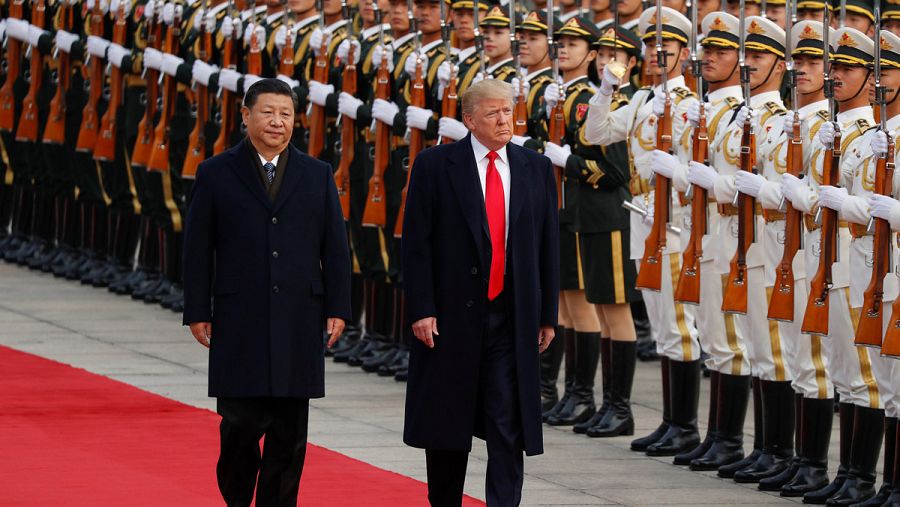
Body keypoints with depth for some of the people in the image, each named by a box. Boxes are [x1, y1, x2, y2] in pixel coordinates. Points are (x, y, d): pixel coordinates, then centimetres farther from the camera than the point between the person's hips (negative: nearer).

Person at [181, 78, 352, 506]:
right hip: (238, 324, -2)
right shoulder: (216, 175, 4)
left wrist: (336, 309, 2)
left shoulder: (317, 176, 10)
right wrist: (198, 312, -2)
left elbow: (335, 248, 10)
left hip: (298, 322, 2)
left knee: (289, 435, 3)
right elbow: (197, 249, 3)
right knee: (240, 424, -4)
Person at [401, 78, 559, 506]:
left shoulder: (536, 169, 7)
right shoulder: (435, 166, -2)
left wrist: (547, 314, 8)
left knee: (508, 425, -5)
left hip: (513, 319, 1)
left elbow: (548, 246, 10)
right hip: (453, 314, -1)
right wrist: (421, 310, -10)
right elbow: (415, 243, -4)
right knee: (447, 424, 9)